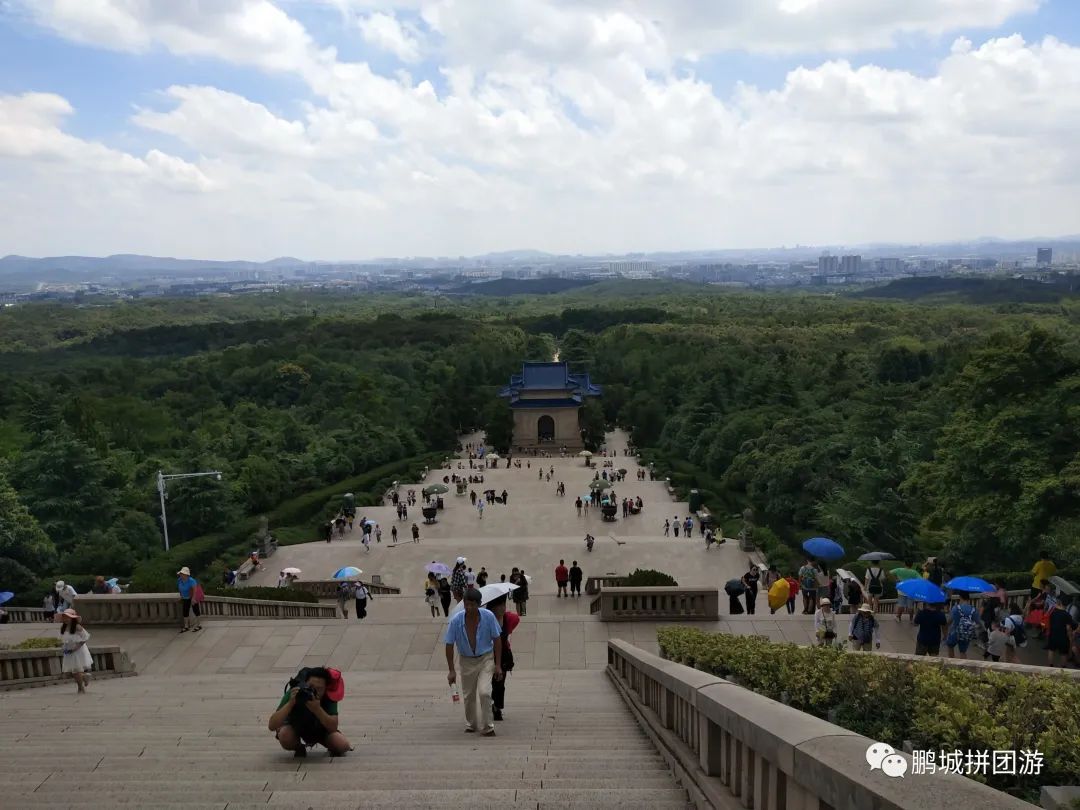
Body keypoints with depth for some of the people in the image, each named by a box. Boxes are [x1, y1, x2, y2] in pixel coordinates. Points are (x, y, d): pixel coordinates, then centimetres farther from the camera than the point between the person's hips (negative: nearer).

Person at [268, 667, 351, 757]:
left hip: (321, 730, 0)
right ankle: (299, 748, 1)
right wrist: (290, 703, -50)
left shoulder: (329, 696, -28)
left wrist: (317, 709, -49)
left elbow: (333, 728, -34)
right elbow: (271, 726, -36)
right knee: (284, 736, -34)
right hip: (296, 729, 0)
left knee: (343, 745, -26)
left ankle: (333, 750, 12)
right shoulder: (293, 693, -31)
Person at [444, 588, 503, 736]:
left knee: (484, 692, -15)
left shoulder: (488, 616, -21)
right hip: (466, 660, 2)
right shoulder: (456, 620, -21)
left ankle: (487, 727, 1)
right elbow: (449, 645, -11)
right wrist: (451, 670, -10)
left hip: (486, 659, -1)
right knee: (468, 695, 13)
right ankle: (471, 724, 36)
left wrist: (498, 665, -9)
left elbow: (497, 640, -9)